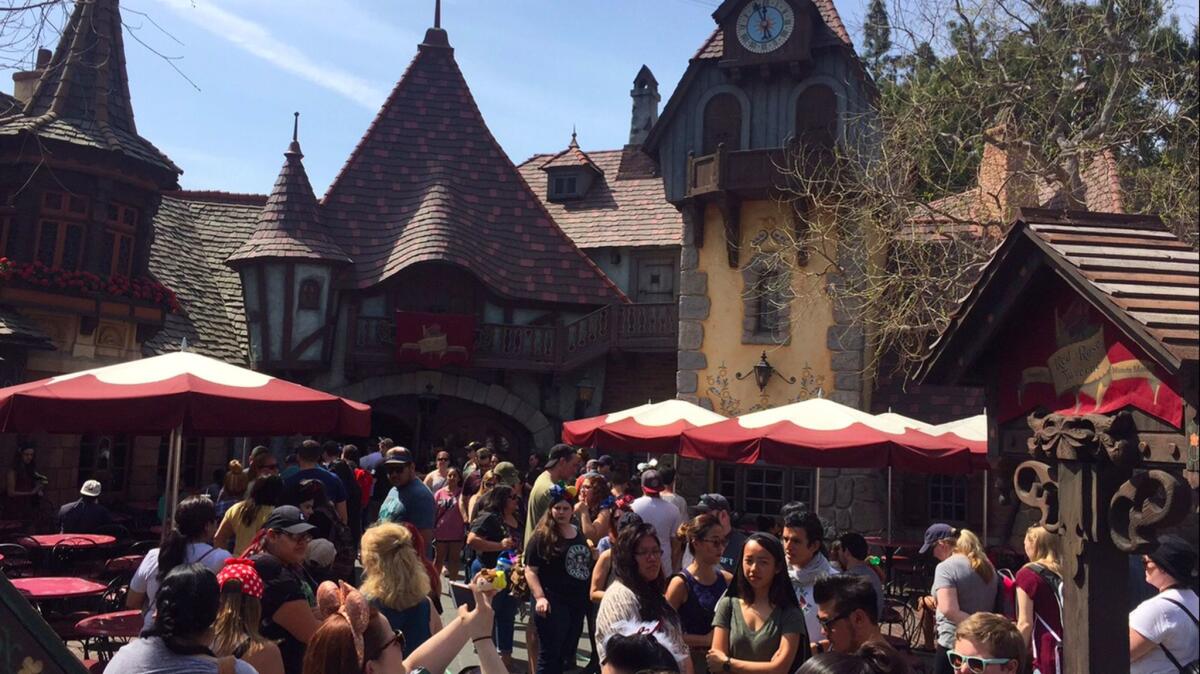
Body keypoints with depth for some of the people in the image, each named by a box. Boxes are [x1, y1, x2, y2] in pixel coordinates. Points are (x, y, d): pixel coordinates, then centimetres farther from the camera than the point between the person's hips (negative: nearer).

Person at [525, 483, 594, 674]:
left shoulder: (579, 534, 12)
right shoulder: (542, 536, -7)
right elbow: (530, 570, -11)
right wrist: (539, 597, -23)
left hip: (577, 602, 7)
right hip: (553, 603, -7)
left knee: (567, 654, 15)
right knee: (550, 655, -4)